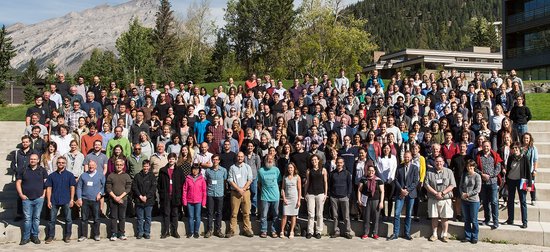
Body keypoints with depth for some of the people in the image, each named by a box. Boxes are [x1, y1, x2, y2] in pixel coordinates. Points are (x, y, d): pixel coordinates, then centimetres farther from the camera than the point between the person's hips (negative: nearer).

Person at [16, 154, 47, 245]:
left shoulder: (42, 170, 5)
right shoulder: (24, 170, 6)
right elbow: (18, 182, 7)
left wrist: (44, 194, -3)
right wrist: (21, 194, -2)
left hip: (39, 198, 0)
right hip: (27, 199, 0)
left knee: (36, 218, 6)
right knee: (27, 219, 1)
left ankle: (35, 236, 15)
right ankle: (26, 237, 8)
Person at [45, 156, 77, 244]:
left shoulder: (69, 175, 3)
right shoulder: (52, 175, 6)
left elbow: (72, 187, 2)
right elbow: (49, 188, 5)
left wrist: (71, 199, -4)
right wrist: (49, 201, -2)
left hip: (66, 201, -1)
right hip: (54, 201, 1)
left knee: (68, 219, 4)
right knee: (52, 219, 5)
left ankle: (67, 236, 15)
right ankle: (50, 236, 14)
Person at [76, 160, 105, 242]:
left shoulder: (100, 175, 6)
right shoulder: (83, 175, 9)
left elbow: (104, 186, 8)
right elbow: (79, 187, 9)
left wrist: (100, 193, -7)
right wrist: (79, 198, 1)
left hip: (95, 200, -1)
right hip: (85, 200, 1)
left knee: (96, 219, 3)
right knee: (84, 218, 3)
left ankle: (96, 235, 13)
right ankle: (83, 235, 11)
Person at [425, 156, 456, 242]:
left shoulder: (449, 172, 3)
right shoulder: (430, 172, 4)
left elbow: (452, 185, -3)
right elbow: (426, 185, -2)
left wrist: (442, 193, -14)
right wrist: (436, 193, -12)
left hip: (445, 199, -1)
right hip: (433, 199, 1)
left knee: (445, 217, 2)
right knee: (434, 217, 7)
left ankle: (444, 235, 13)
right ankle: (434, 234, 18)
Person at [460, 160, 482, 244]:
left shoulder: (477, 176, -7)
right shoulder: (464, 175, 7)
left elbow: (478, 189, -11)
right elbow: (461, 186, 9)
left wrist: (468, 194, -14)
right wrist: (462, 194, -9)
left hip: (474, 200, -4)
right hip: (464, 200, 4)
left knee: (474, 220, 3)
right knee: (466, 220, 11)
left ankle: (474, 237, 13)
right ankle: (467, 236, 20)